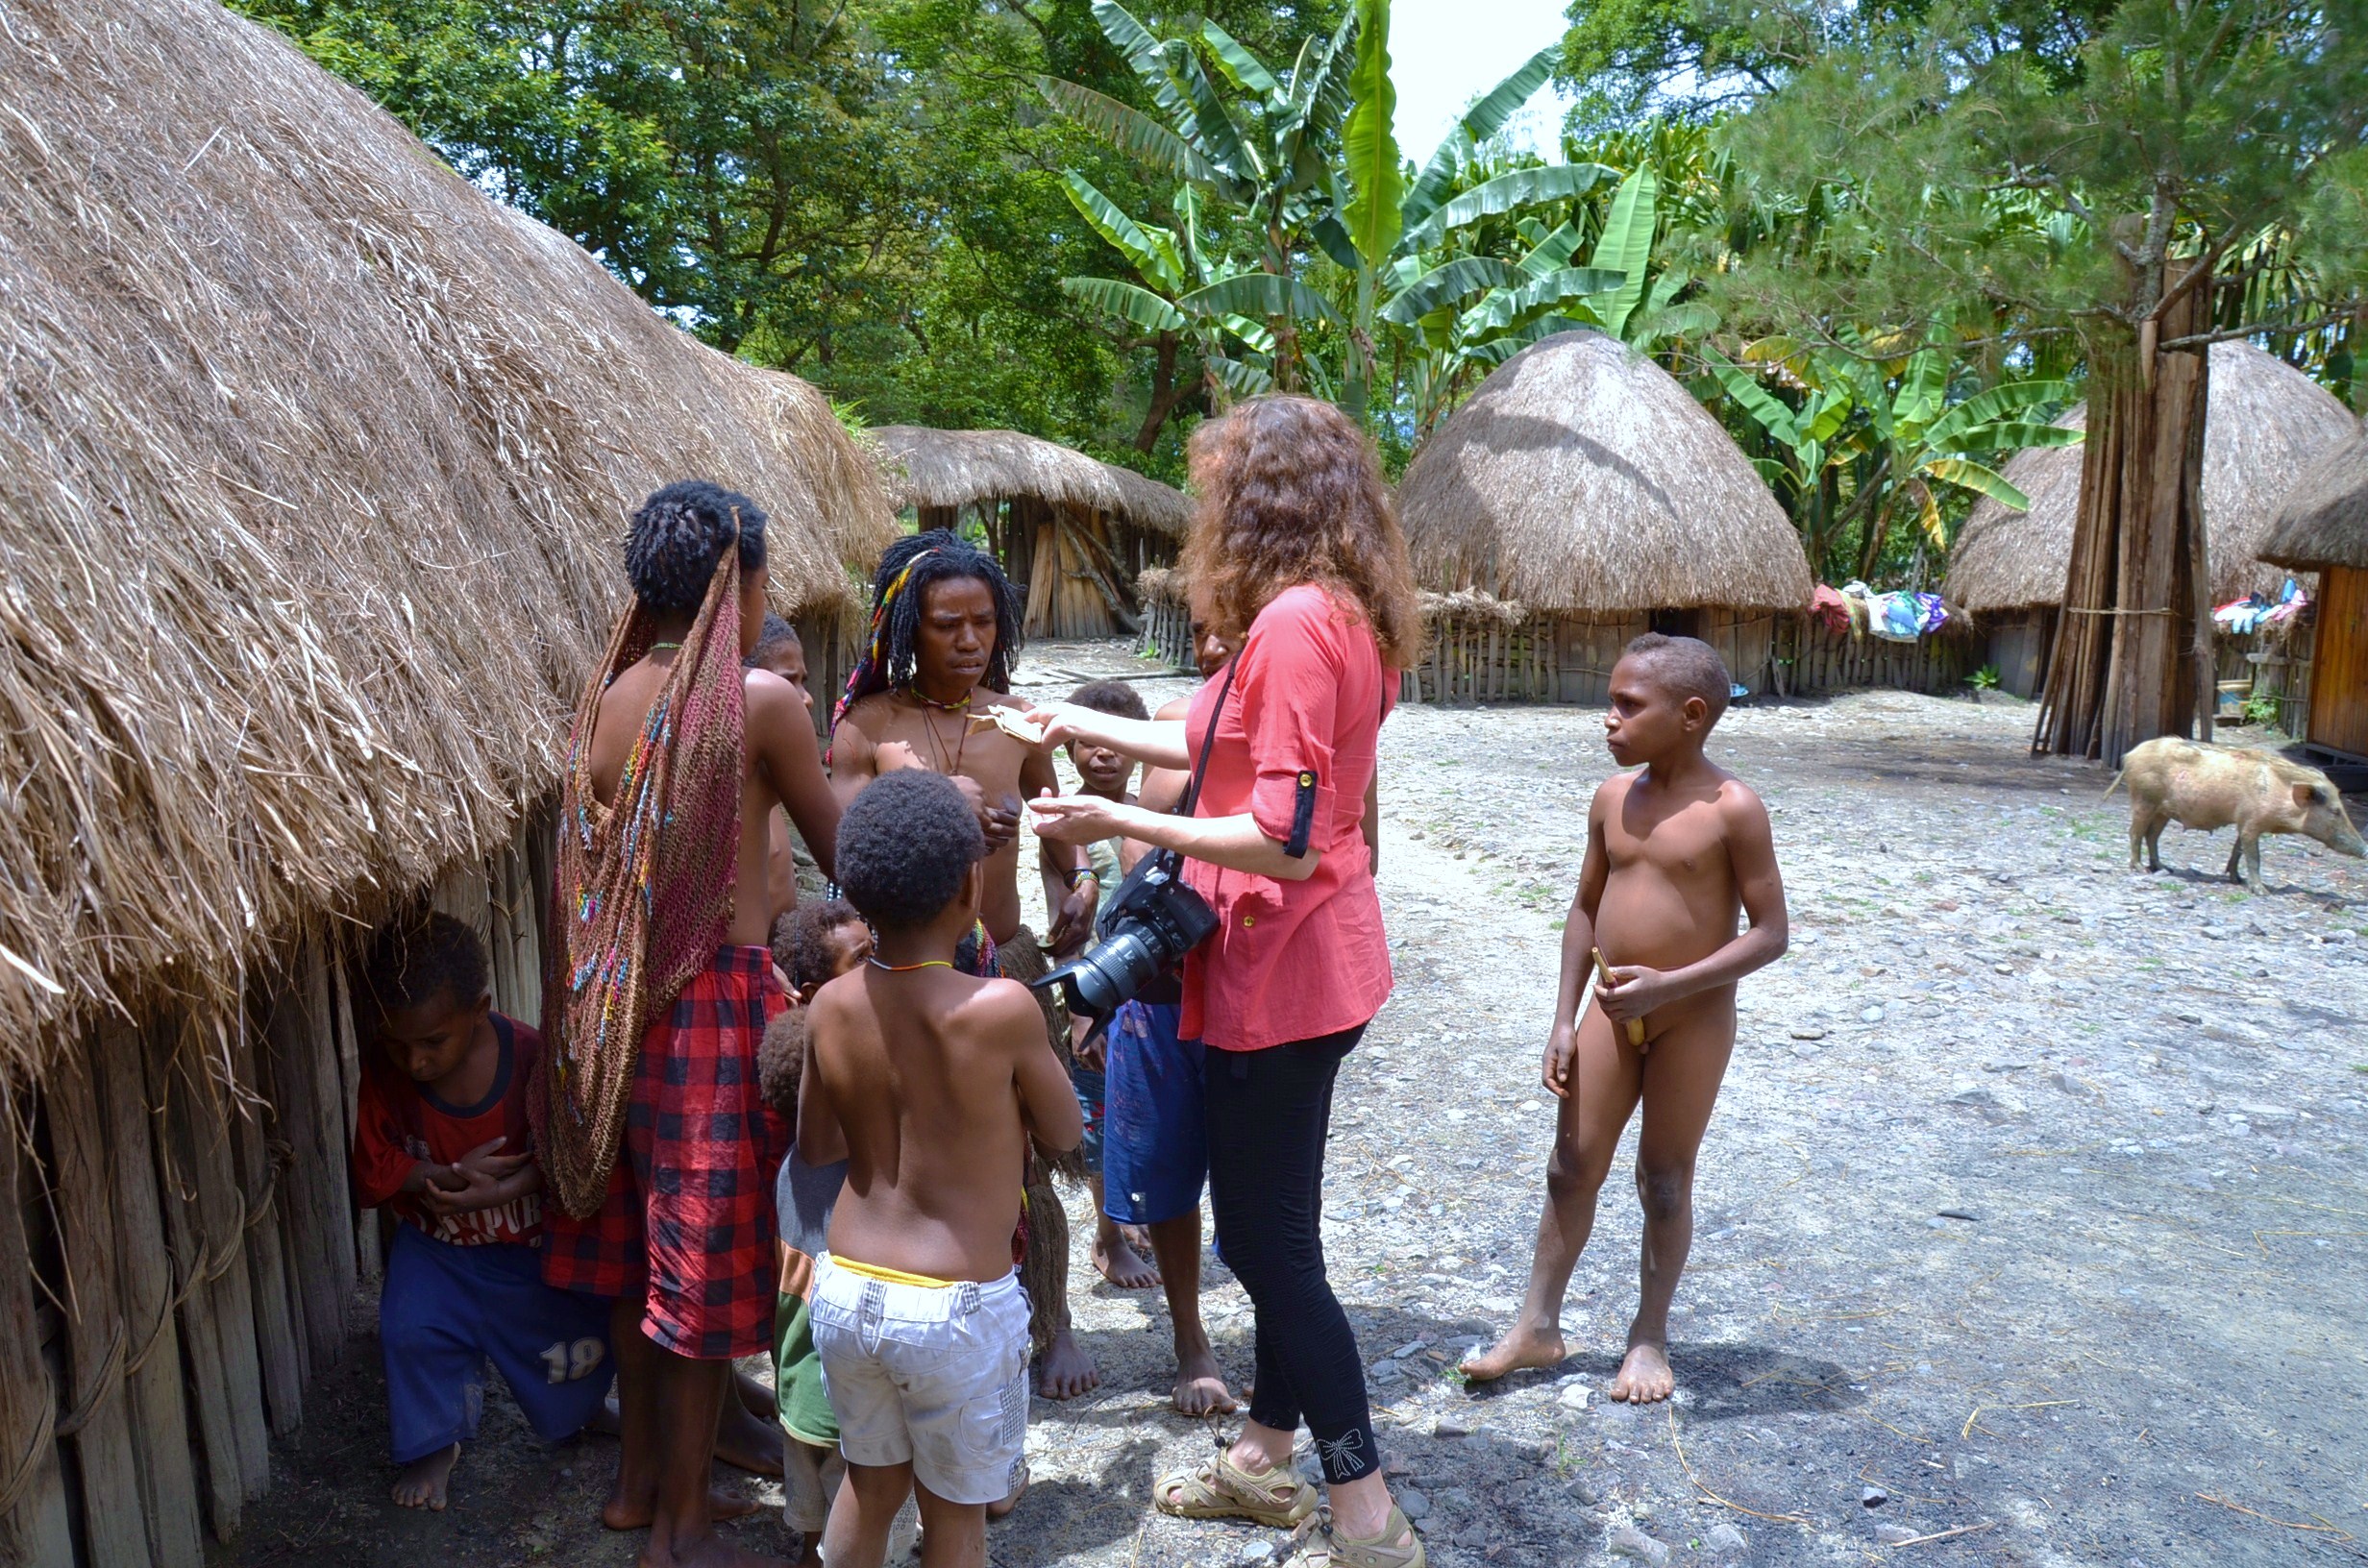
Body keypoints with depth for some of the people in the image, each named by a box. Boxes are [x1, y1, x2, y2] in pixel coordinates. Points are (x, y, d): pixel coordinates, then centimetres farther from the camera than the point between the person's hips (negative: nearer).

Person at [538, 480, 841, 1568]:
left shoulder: (608, 695, 6)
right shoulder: (760, 700, -13)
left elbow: (593, 859, 11)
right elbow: (838, 851, -3)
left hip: (614, 1001, 7)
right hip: (716, 999, -7)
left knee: (639, 1243, 20)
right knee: (708, 1259, 5)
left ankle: (641, 1476, 37)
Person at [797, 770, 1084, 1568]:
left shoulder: (830, 1008, -5)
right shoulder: (1002, 1008, -19)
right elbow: (1064, 1134, -3)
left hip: (844, 1291, 4)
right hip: (958, 1311, -4)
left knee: (870, 1485, 25)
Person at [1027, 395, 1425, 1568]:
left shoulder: (1295, 621, -21)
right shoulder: (1340, 617, 9)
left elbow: (1285, 839, -26)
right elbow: (1231, 750, 19)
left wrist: (1122, 822, -19)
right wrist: (1088, 726, 27)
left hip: (1281, 975, -10)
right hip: (1307, 969, 10)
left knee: (1266, 1239, 2)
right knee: (1274, 1227, 21)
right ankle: (1267, 1457, 38)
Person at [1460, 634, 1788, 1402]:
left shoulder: (1732, 808, -15)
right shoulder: (1613, 797, 1)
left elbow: (1770, 933, -14)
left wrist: (1668, 985, -25)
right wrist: (1565, 1020, 4)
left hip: (1693, 1017, -5)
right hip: (1613, 1012, 5)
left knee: (1665, 1182, 9)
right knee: (1571, 1168, 10)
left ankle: (1650, 1336, 28)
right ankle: (1537, 1326, 24)